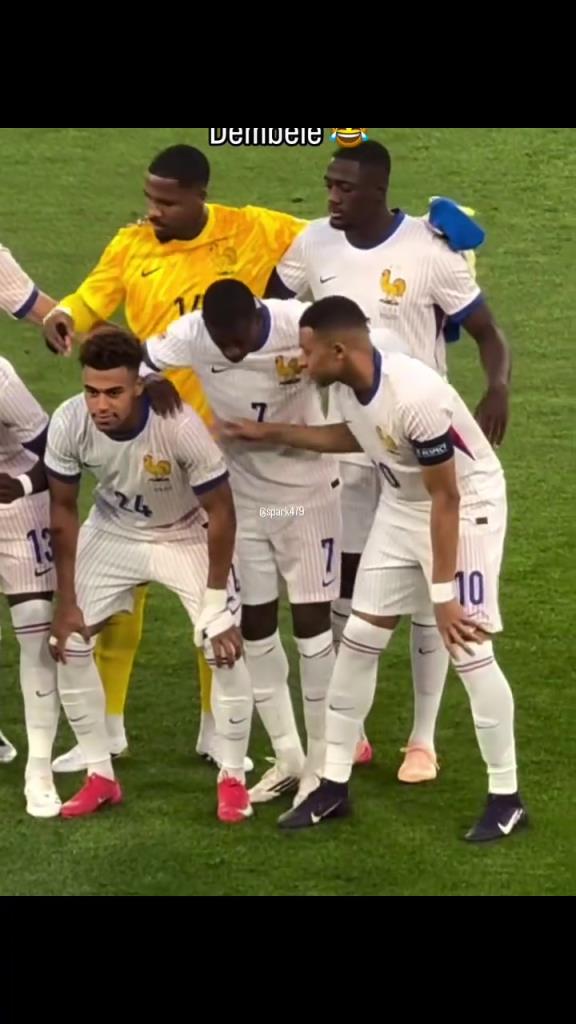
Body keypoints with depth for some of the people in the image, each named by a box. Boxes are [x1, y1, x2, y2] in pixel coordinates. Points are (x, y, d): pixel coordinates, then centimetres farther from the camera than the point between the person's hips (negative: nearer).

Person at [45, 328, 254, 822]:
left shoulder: (180, 426, -37)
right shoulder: (68, 424, -28)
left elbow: (221, 512, -23)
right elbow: (63, 511, -10)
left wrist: (216, 603, -19)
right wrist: (67, 602, -6)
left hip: (186, 537, -3)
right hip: (113, 534, 3)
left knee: (226, 649, -14)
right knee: (68, 641, -4)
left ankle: (233, 778, 5)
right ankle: (101, 776, 12)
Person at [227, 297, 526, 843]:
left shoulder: (415, 399, -35)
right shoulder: (347, 385, -12)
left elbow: (446, 499, -26)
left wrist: (442, 592, -22)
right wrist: (273, 434, 12)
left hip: (466, 506, -8)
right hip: (401, 505, 8)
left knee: (467, 650, -10)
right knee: (359, 639, 6)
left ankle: (506, 797, 3)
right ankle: (334, 784, 16)